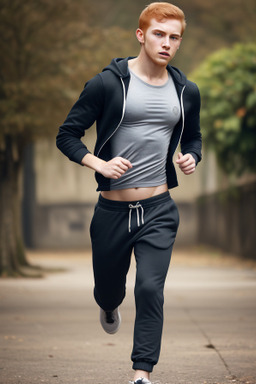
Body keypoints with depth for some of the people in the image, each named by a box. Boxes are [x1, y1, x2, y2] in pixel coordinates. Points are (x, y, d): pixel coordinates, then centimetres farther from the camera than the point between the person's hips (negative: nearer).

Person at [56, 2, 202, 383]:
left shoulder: (186, 91, 5)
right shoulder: (108, 84, -7)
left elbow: (193, 136, 22)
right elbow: (67, 135, -4)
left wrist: (191, 157, -1)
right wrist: (99, 164, -20)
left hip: (158, 210, 1)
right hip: (112, 209, -1)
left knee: (150, 289, -13)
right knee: (107, 288, 16)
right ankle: (109, 307, 54)